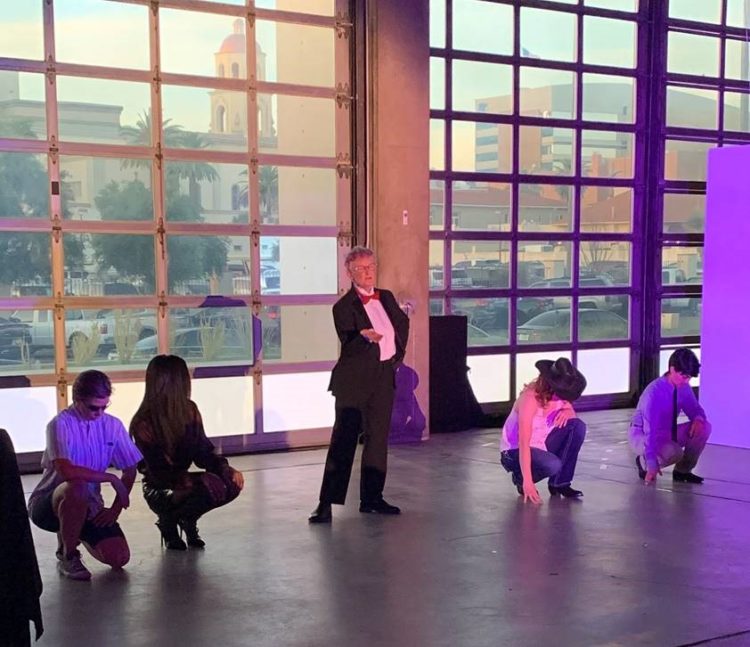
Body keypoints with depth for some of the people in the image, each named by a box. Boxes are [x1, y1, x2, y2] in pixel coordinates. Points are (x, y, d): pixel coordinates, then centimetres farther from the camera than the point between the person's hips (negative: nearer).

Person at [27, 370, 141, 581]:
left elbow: (130, 470, 4)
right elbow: (66, 470, -32)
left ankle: (74, 533, 21)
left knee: (119, 558, -12)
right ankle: (67, 556, -13)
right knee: (76, 487, -38)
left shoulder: (113, 425, -3)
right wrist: (111, 478, -24)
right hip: (48, 503, -5)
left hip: (88, 507, 5)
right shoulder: (60, 424, -17)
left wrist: (115, 509, -5)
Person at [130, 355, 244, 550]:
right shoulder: (144, 424, -23)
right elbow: (158, 473, -24)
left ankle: (187, 519, 9)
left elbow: (203, 451, 1)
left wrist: (226, 469, -19)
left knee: (232, 484, -16)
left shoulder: (189, 410, -4)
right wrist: (196, 480, -38)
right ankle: (168, 521, -2)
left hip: (182, 482, 6)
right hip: (159, 491, -6)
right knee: (211, 487, -30)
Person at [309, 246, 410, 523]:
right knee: (343, 440, -6)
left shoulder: (386, 297, 10)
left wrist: (398, 353, 17)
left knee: (378, 438, 11)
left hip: (384, 377, 6)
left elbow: (403, 323, 28)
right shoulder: (344, 307, -10)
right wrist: (364, 336, -42)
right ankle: (326, 503, -3)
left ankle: (371, 498, 21)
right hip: (355, 381, -6)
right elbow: (348, 345, -21)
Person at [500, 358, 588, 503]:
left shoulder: (560, 394, -9)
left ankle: (559, 483, -5)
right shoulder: (530, 398, -29)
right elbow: (524, 443, -34)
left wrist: (568, 412, -17)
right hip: (515, 451, -7)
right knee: (553, 465, -35)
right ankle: (520, 477, -1)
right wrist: (527, 481, -39)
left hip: (541, 445, 7)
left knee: (578, 426, -14)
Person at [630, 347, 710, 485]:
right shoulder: (654, 392, -30)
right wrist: (652, 465, -40)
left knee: (704, 427, -11)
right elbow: (650, 430, -35)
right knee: (674, 452, -35)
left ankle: (682, 471, 2)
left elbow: (695, 409, 8)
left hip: (668, 433, 7)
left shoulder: (683, 388, -8)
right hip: (642, 436, -7)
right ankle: (644, 461, -3)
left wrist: (698, 418, -20)